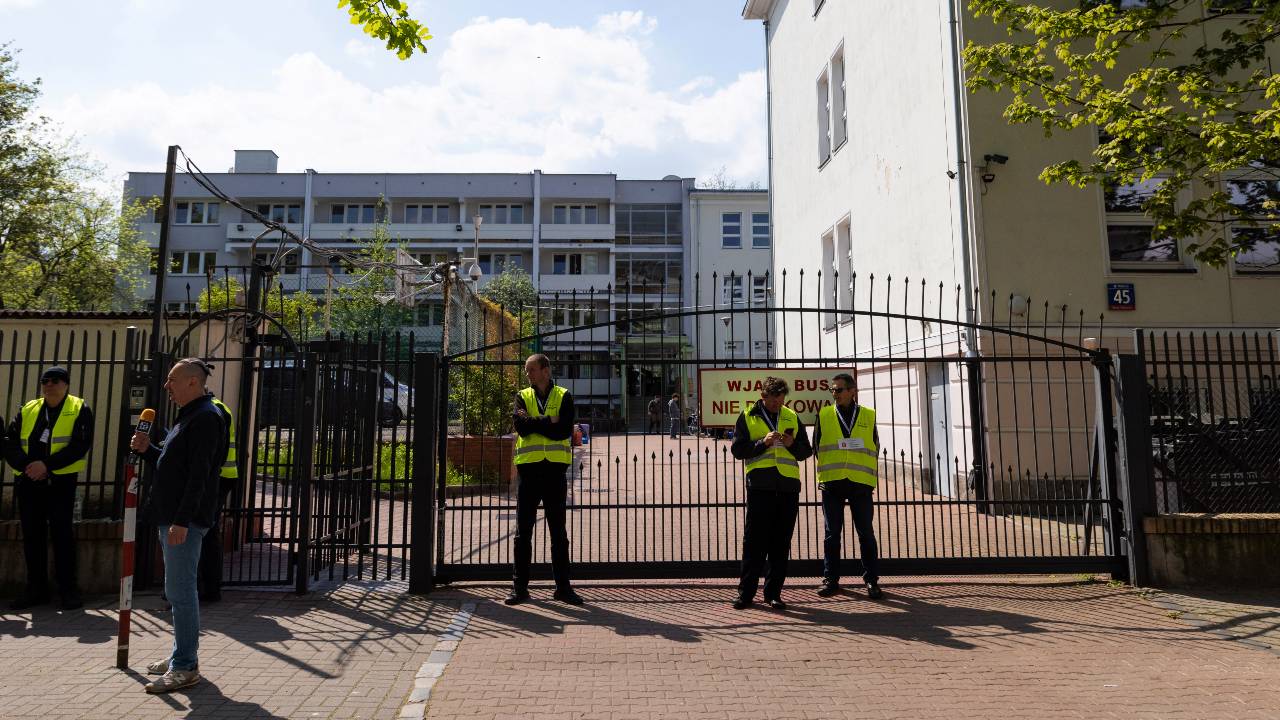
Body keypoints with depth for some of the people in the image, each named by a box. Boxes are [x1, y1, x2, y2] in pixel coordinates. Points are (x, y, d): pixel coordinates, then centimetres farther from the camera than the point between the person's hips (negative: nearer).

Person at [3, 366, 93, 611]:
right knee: (32, 535, 8)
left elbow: (81, 444, -10)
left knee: (62, 534, -3)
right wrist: (26, 465, -10)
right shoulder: (28, 410, 15)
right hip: (28, 481, 4)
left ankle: (68, 589, 4)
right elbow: (10, 443, 7)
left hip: (61, 482, -4)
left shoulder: (79, 409, 1)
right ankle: (36, 589, 19)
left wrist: (47, 464, -18)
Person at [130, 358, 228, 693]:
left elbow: (199, 474, -22)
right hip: (171, 517, 11)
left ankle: (185, 668, 2)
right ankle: (182, 655, 28)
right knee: (179, 590, 17)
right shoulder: (189, 416, 18)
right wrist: (147, 449, 8)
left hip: (186, 520, -11)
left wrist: (181, 520, -24)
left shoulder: (205, 417, -15)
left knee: (180, 592, -6)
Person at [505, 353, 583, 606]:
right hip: (529, 469, 1)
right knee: (523, 532, 5)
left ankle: (563, 586, 15)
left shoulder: (563, 396, 5)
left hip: (555, 470, -1)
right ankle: (520, 587, 14)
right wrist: (549, 422, -10)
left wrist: (534, 424, -9)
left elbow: (564, 430, -11)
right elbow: (520, 424, -9)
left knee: (558, 532, 6)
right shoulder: (522, 397, 10)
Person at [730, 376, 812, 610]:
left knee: (781, 543, 6)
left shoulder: (792, 417, 15)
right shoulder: (748, 417, 7)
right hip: (759, 485, -3)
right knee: (754, 541, -1)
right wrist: (763, 443, -14)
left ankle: (773, 593, 16)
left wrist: (792, 444, -4)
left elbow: (806, 451, 17)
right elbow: (738, 450, 0)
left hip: (788, 486, 3)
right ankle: (746, 592, 8)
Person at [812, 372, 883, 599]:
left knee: (866, 533, 3)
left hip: (860, 483, 0)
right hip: (832, 484, 1)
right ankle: (830, 580, 14)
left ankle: (872, 580, 14)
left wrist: (863, 471, 7)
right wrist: (826, 473, 7)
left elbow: (875, 448, 13)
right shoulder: (824, 415, 7)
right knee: (832, 533, 5)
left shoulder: (868, 416, 7)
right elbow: (817, 446, 11)